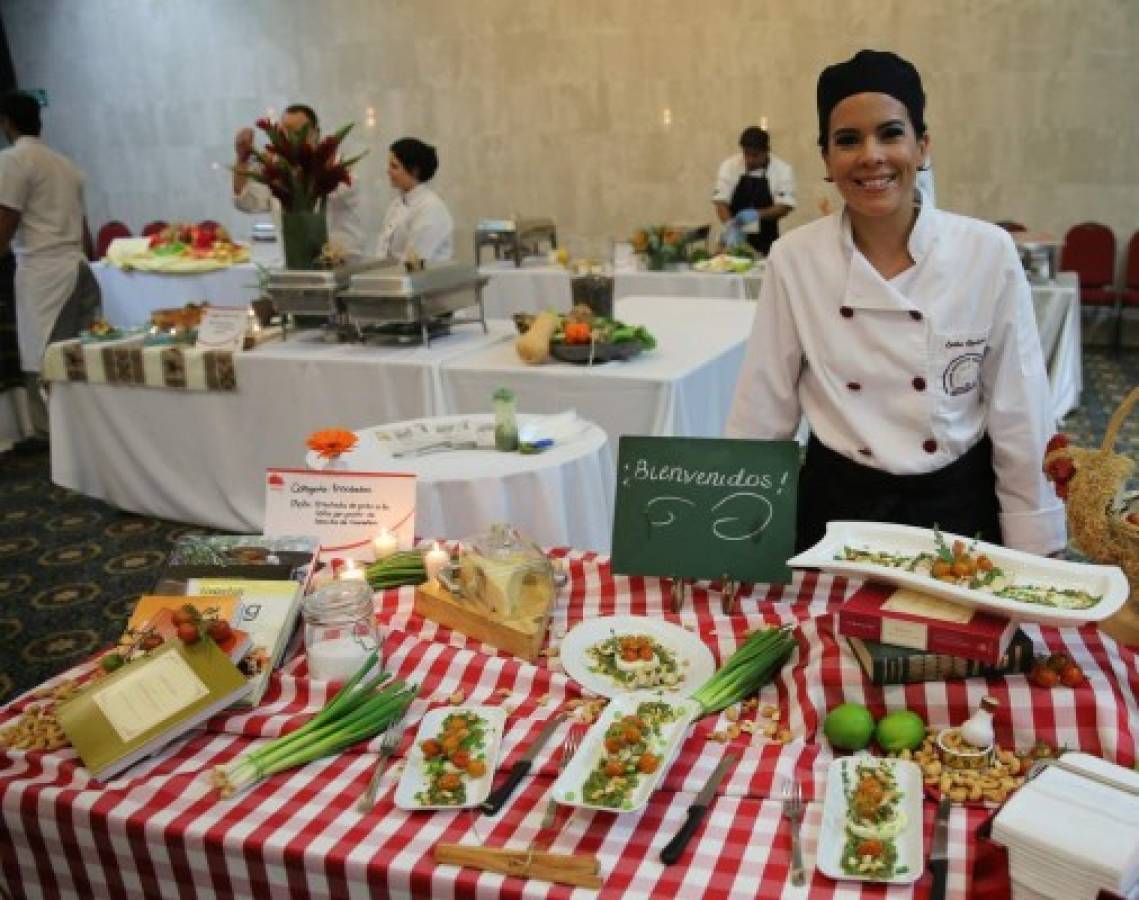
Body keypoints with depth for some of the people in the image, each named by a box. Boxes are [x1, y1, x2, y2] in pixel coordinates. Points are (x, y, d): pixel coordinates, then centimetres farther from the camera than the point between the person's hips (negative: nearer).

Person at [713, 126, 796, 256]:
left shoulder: (782, 170, -4)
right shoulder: (729, 166, -2)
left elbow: (785, 206, -8)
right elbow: (720, 201, -6)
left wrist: (757, 214, -25)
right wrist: (730, 226, -24)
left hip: (765, 242, -1)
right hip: (734, 239, 1)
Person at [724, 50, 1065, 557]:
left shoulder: (988, 253, -10)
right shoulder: (794, 259, -9)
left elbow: (1020, 417, -5)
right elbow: (761, 416, -4)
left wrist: (1033, 557, -2)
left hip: (957, 507, 0)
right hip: (836, 509, 0)